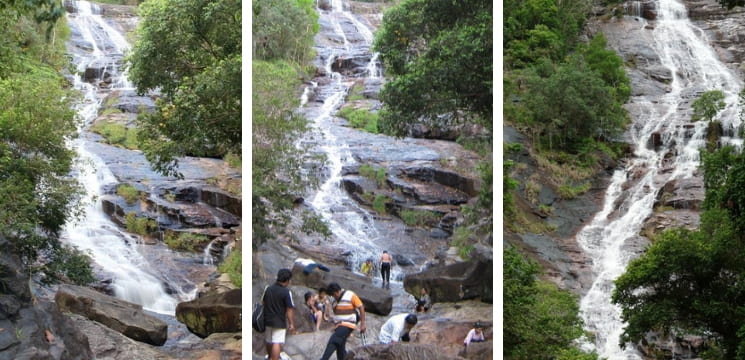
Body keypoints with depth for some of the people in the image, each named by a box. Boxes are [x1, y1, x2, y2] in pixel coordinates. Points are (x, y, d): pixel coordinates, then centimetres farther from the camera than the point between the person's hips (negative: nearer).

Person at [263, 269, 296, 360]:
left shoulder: (268, 289, 4)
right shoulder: (286, 292, -15)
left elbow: (264, 303, 12)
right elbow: (289, 309, -15)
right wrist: (291, 324, -9)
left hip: (267, 320, 6)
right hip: (279, 322, -6)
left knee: (269, 342, 21)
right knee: (277, 343, -8)